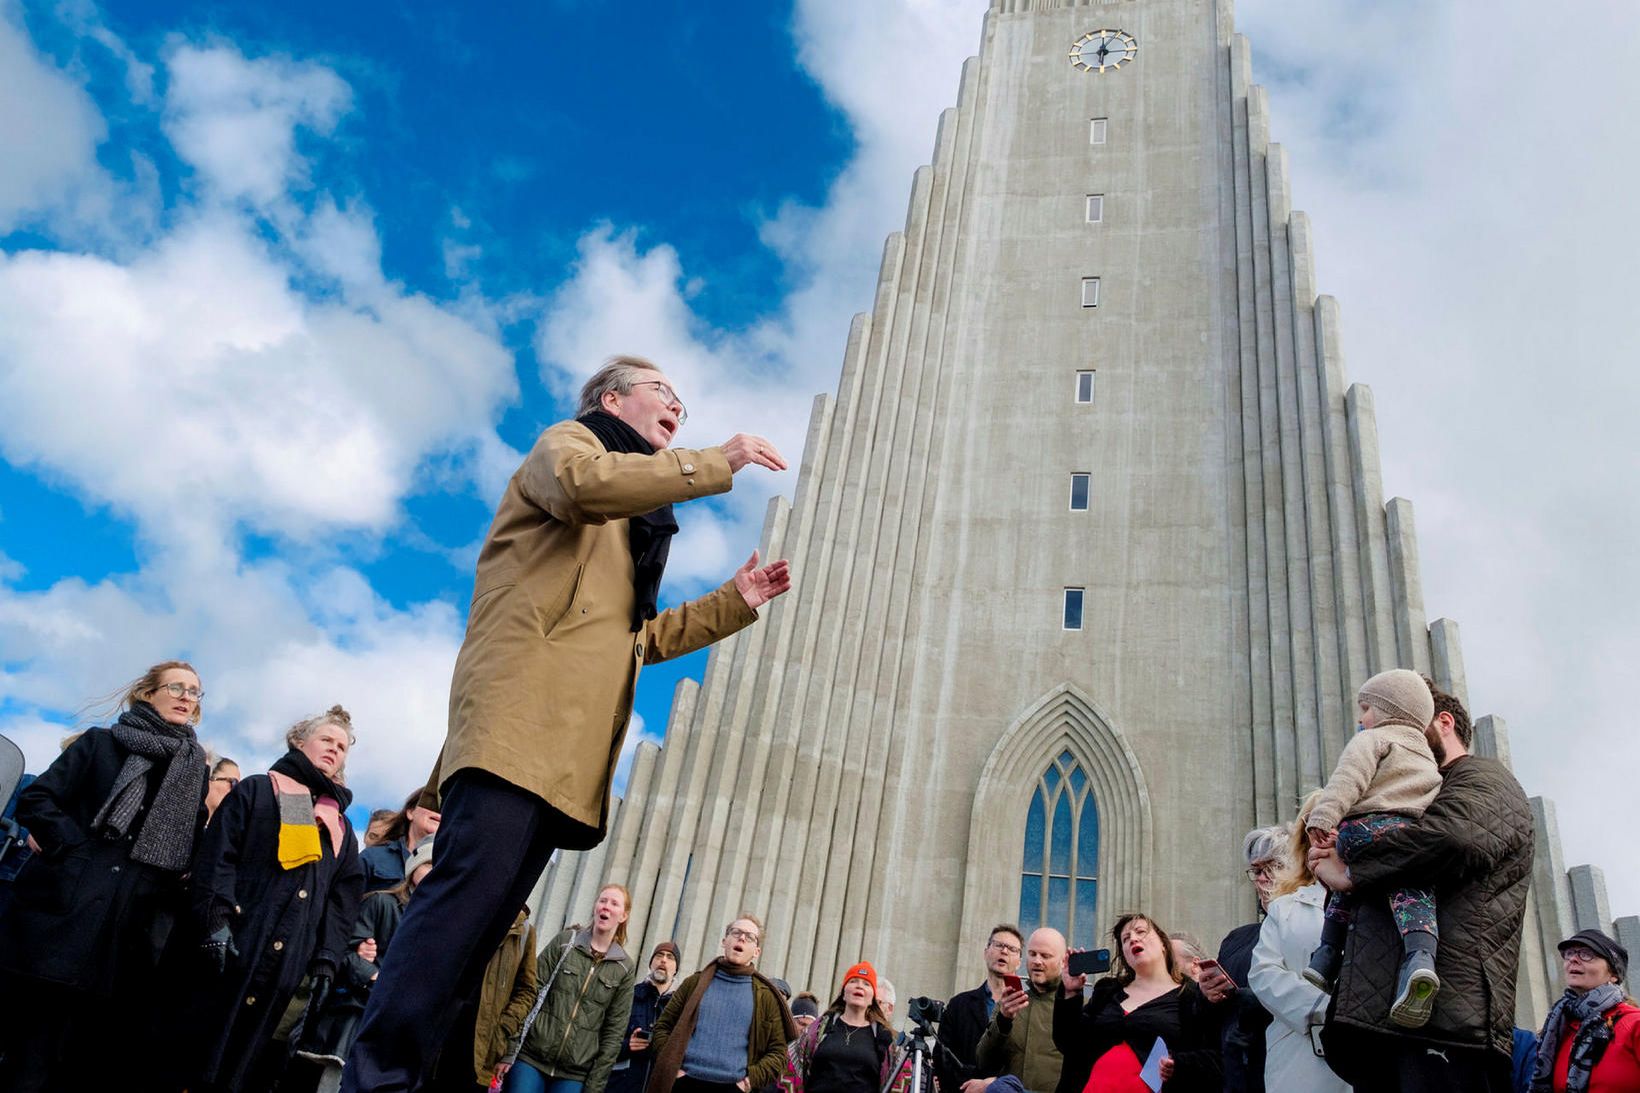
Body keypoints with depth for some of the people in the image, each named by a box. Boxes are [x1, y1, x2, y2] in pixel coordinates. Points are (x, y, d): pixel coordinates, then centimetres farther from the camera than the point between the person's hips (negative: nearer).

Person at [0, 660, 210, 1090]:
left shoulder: (194, 771, 16)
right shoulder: (101, 743, 8)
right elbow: (35, 799, 1)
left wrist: (172, 908, 2)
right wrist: (73, 848, -10)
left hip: (123, 938, 2)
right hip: (58, 913, -2)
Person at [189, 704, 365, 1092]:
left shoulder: (340, 827, 20)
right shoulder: (256, 791, 11)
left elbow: (344, 901, 14)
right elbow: (217, 856, -1)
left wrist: (326, 962, 3)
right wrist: (217, 919, -15)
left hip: (292, 966, 3)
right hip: (230, 948, -3)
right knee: (200, 1053, -4)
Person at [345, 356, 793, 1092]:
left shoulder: (628, 528, 35)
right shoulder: (568, 442, 11)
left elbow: (641, 637, 33)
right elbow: (583, 483, -16)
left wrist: (737, 602, 26)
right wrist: (716, 464, -8)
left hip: (571, 746, 9)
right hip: (524, 714, -8)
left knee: (487, 912, 1)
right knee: (478, 881, -21)